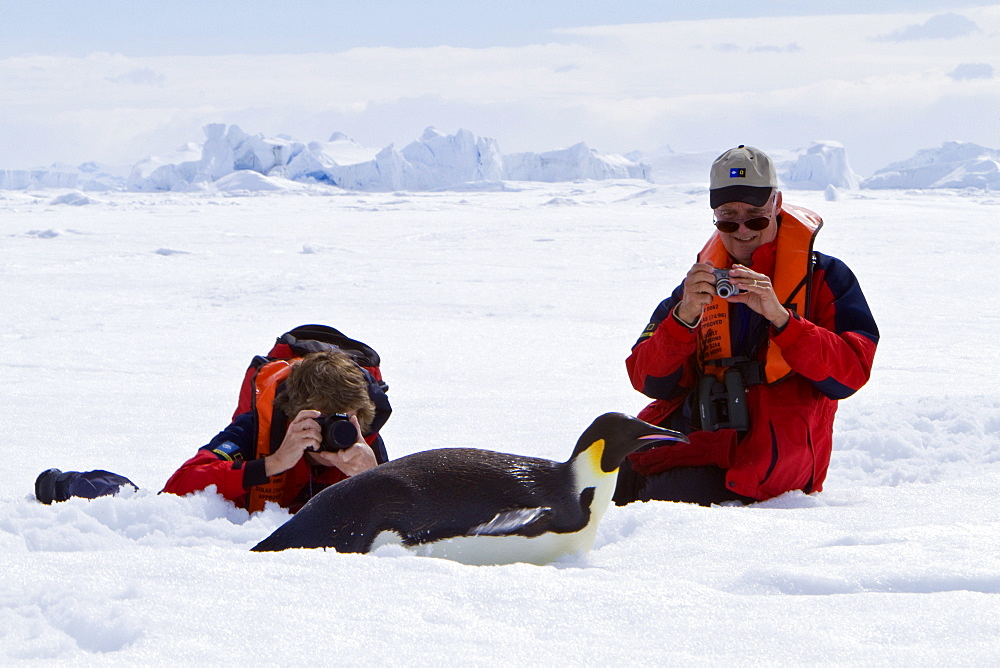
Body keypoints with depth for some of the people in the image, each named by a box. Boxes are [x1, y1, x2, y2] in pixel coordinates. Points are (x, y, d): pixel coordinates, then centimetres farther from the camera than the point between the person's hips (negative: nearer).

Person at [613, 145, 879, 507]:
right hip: (693, 433, 4)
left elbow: (852, 371, -9)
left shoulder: (824, 277, 6)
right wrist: (684, 317, -13)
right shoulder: (703, 280, 17)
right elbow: (649, 381, 6)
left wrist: (780, 317, -20)